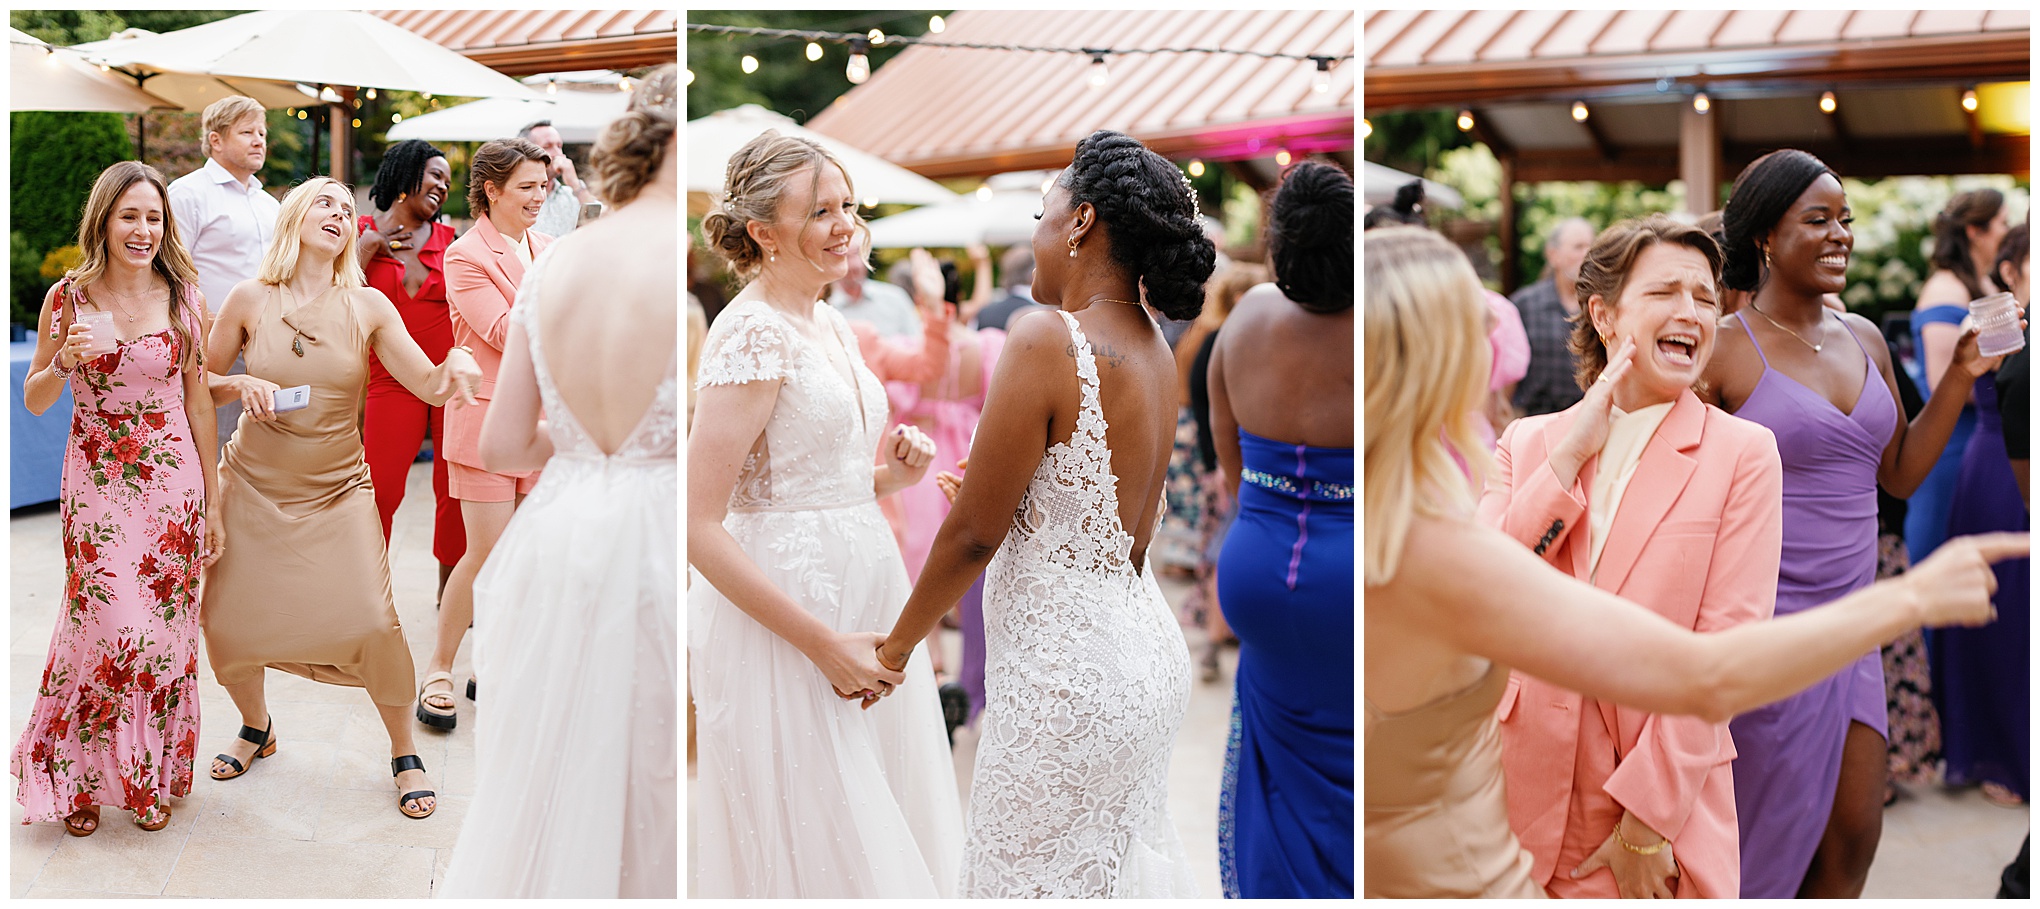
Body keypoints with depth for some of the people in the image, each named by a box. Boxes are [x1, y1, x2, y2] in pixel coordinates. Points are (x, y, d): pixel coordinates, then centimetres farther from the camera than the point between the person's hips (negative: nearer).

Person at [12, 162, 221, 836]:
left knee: (165, 630, 3)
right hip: (97, 483, -1)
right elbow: (34, 402, 4)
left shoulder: (184, 298, 1)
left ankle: (151, 777, 22)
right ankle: (82, 777, 15)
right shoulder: (70, 298, -2)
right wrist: (64, 360, -18)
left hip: (173, 483, 1)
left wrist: (212, 504, 7)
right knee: (110, 628, -7)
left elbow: (198, 401, 7)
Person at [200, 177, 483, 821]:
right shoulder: (250, 300, -4)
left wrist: (455, 365, -30)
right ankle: (257, 727, 33)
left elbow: (430, 387, -8)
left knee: (371, 623, -15)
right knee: (227, 622, 0)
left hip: (338, 489, -1)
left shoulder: (368, 307, -4)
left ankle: (404, 754, 9)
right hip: (254, 486, 1)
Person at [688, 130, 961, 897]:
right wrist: (823, 643, -20)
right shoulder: (753, 334, -15)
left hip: (866, 597, 9)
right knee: (816, 850, 2)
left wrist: (890, 474, 2)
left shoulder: (832, 326, 11)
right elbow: (698, 527, -20)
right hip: (782, 613, -9)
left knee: (895, 829, 16)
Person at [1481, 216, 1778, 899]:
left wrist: (1646, 823, -14)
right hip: (1531, 789, 2)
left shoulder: (1743, 452, -3)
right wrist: (1571, 455, -12)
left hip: (1672, 811, -2)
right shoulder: (1528, 441, 6)